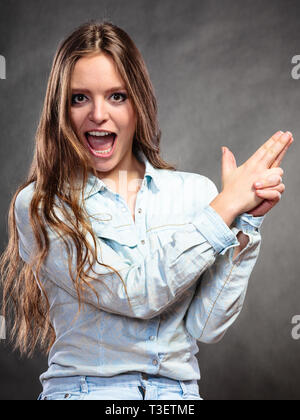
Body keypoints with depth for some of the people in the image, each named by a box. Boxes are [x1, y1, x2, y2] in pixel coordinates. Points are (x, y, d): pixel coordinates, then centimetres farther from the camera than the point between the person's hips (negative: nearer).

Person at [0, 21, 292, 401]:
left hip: (178, 393, 3)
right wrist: (227, 206, -8)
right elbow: (137, 293, -11)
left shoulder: (196, 192, 7)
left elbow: (206, 327, 1)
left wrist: (247, 220, -6)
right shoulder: (39, 206, -1)